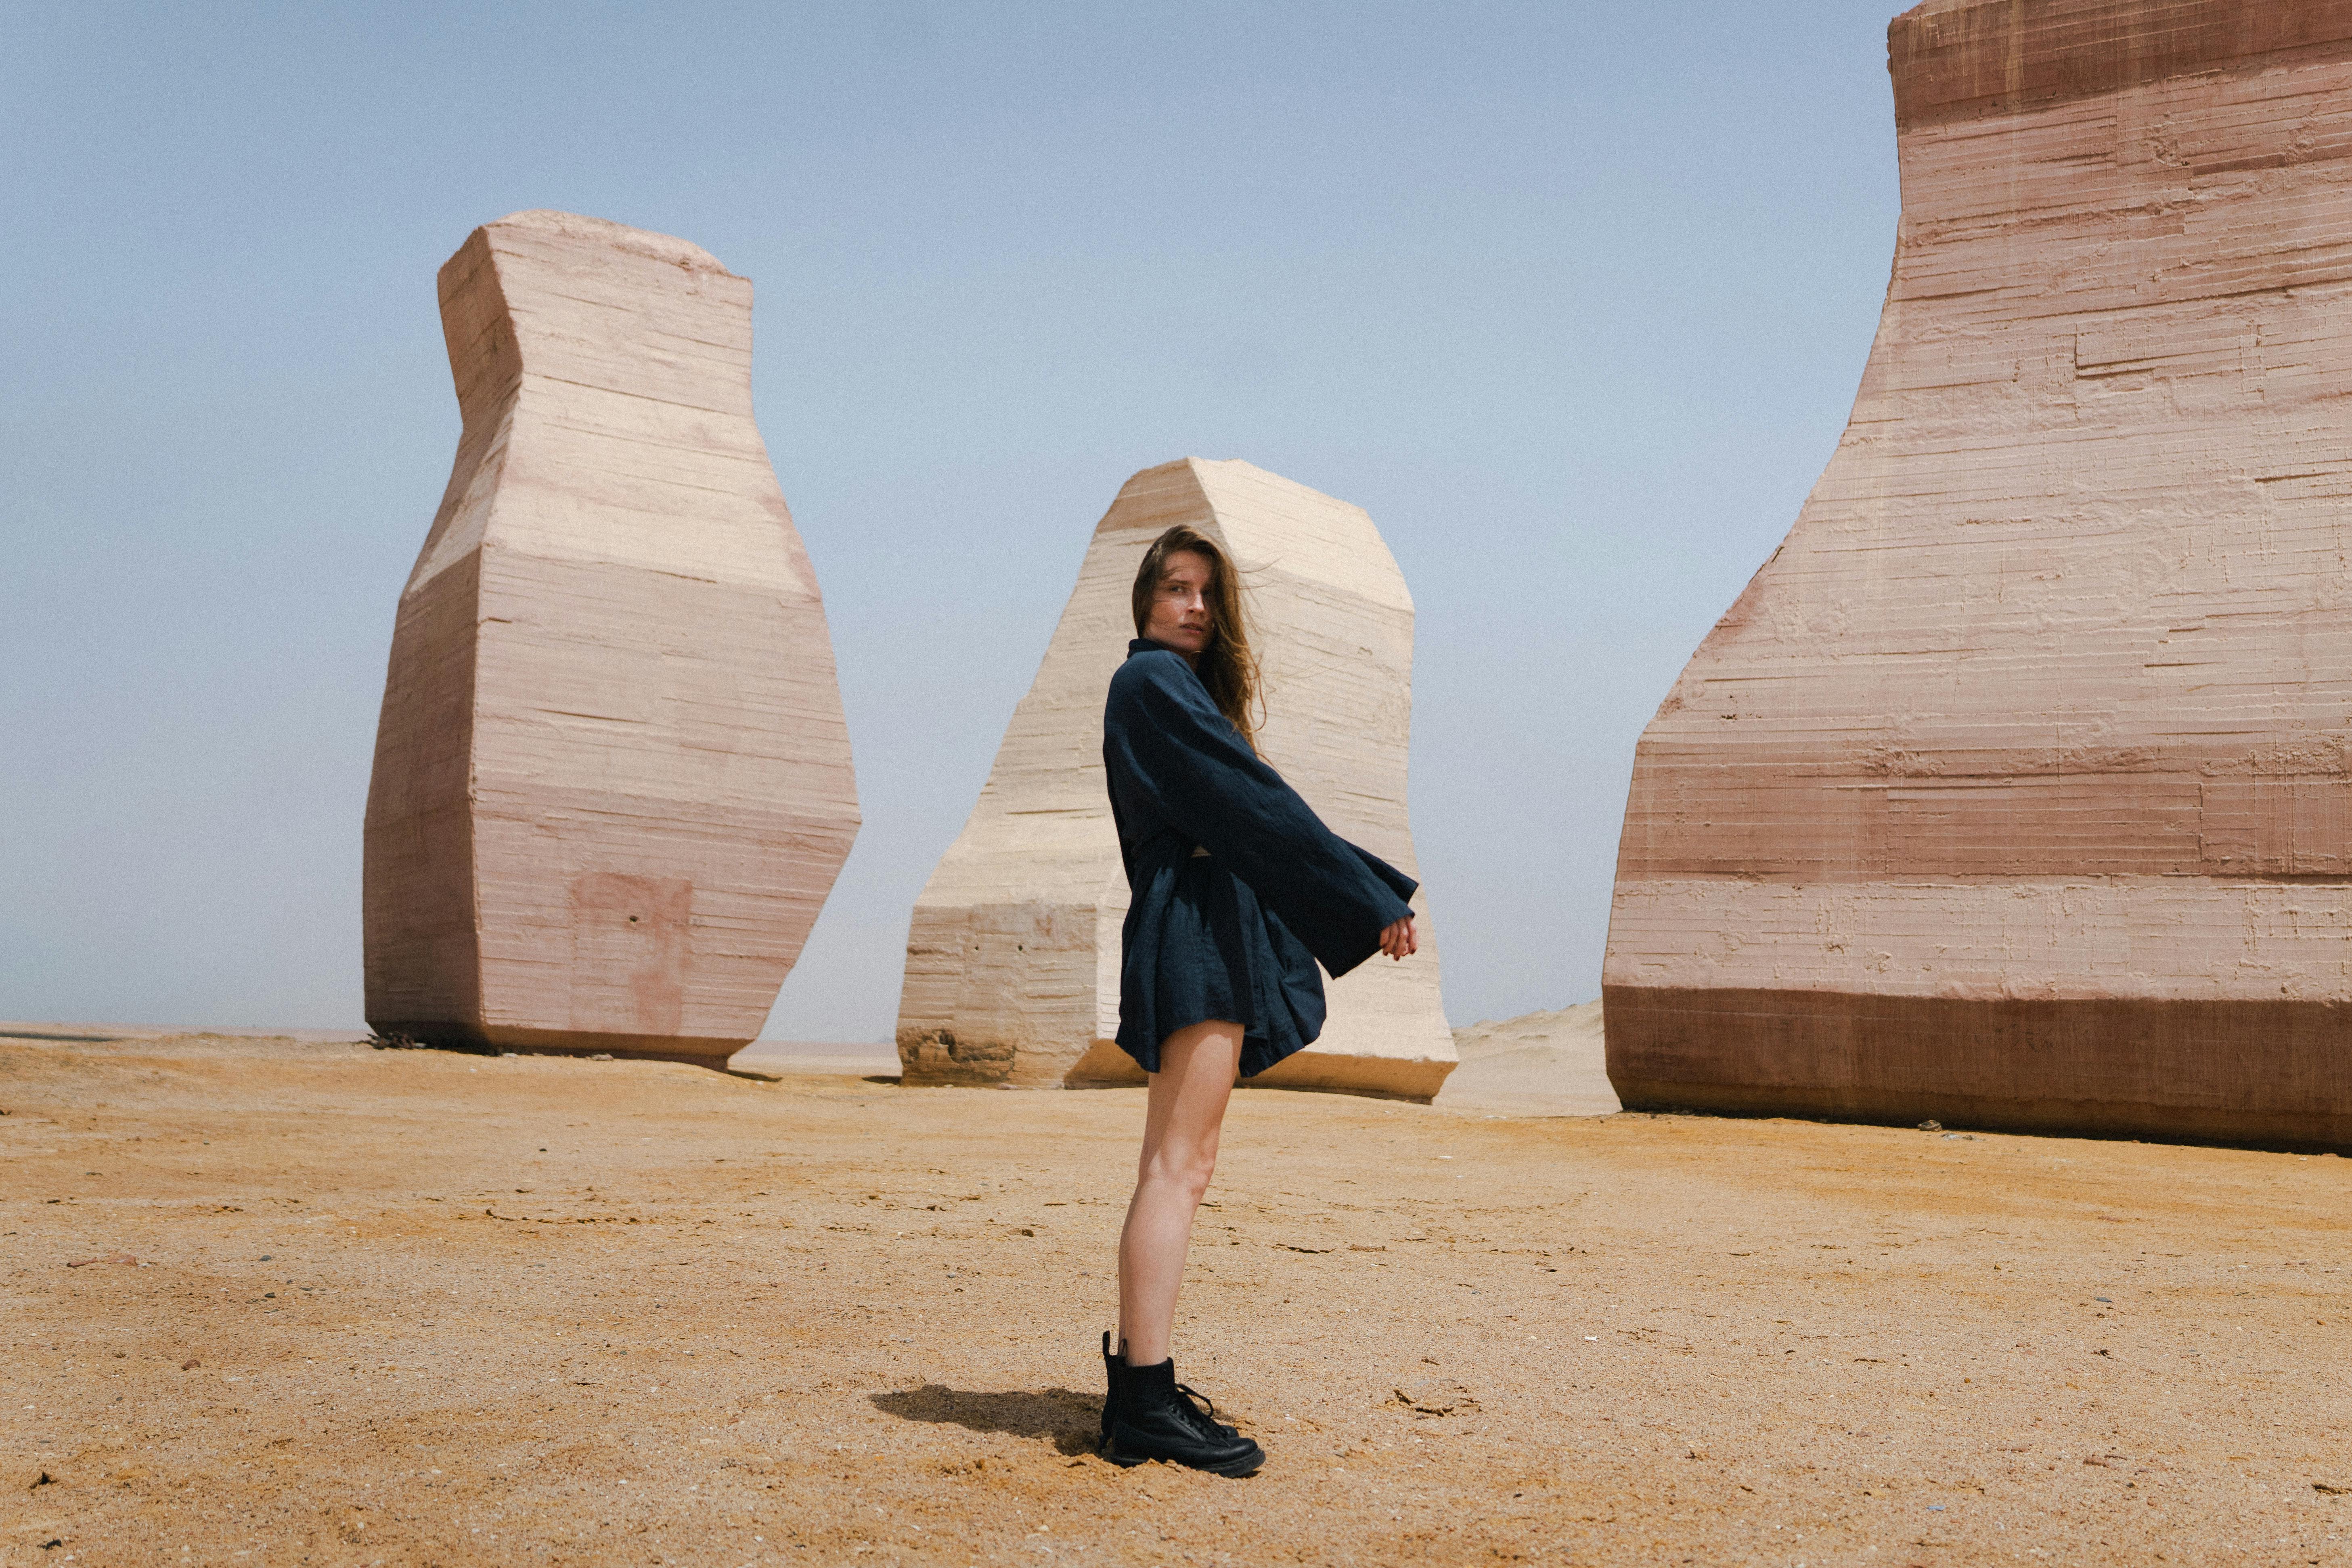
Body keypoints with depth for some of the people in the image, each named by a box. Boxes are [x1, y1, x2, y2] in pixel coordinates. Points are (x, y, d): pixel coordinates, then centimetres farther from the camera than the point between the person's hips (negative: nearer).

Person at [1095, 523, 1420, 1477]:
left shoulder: (1180, 687, 24)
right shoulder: (1153, 680, -6)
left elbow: (1250, 808, 24)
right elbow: (1257, 802, -12)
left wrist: (1373, 896, 21)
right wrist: (1371, 901, -11)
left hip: (1215, 936, 11)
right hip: (1195, 932, -11)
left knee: (1179, 1170, 10)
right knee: (1177, 1166, -13)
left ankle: (1137, 1386, 14)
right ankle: (1148, 1404, -13)